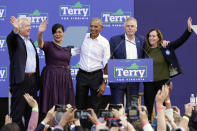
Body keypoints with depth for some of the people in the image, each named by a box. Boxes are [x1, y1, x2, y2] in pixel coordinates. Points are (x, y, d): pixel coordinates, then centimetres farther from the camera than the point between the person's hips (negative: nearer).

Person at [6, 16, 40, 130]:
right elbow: (10, 39, -29)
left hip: (32, 80, 7)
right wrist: (15, 30, -51)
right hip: (21, 81, -7)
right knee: (17, 111, -5)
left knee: (30, 111, 12)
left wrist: (37, 79, 16)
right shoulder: (15, 40, -4)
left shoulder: (30, 41, 18)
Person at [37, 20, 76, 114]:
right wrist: (40, 32, -45)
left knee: (64, 106, 5)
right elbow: (40, 44, -28)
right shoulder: (49, 45, -5)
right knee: (52, 105, -5)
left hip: (65, 79, 5)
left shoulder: (67, 48, 11)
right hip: (51, 78, -5)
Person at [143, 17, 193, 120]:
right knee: (148, 107, 5)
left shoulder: (165, 48, 0)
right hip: (149, 83, 1)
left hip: (163, 81, -1)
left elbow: (180, 41, -5)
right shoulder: (145, 50, 2)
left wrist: (189, 29, -15)